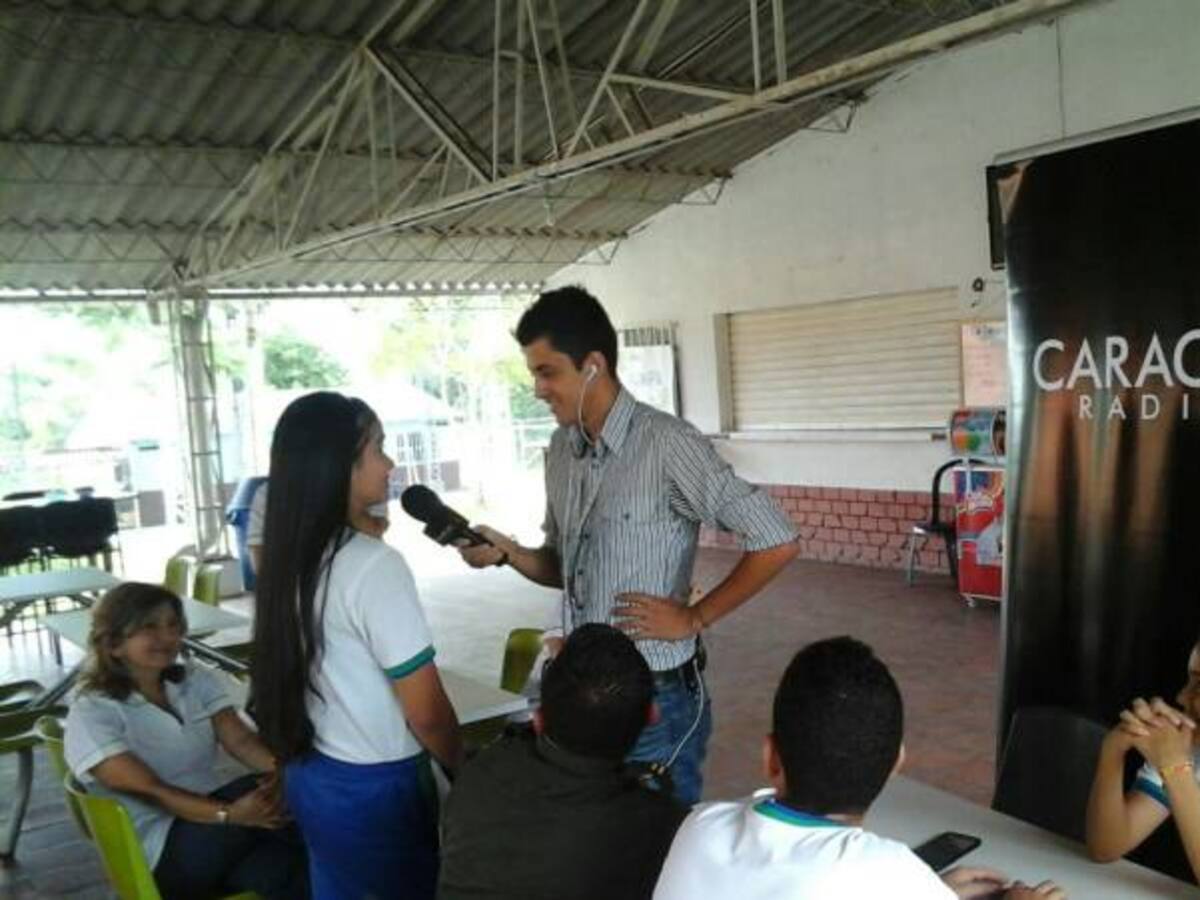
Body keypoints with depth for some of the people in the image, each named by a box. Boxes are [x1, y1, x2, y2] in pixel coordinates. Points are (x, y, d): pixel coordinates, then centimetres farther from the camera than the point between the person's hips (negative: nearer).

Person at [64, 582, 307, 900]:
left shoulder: (197, 680, 8)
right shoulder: (91, 715, -9)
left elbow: (241, 739, -7)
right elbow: (149, 792, -20)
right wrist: (230, 814, -37)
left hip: (213, 823, 5)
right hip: (161, 856, -5)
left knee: (280, 869, -30)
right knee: (270, 798, -29)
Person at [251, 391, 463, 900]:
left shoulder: (291, 554, 0)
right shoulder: (375, 565, -24)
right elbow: (426, 711, -18)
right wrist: (467, 773, -3)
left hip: (309, 775, 8)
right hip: (374, 788, -7)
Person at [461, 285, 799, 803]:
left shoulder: (667, 444, -18)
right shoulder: (561, 449, 5)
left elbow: (777, 542, -17)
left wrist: (694, 619, -13)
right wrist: (507, 552, -4)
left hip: (655, 697, -6)